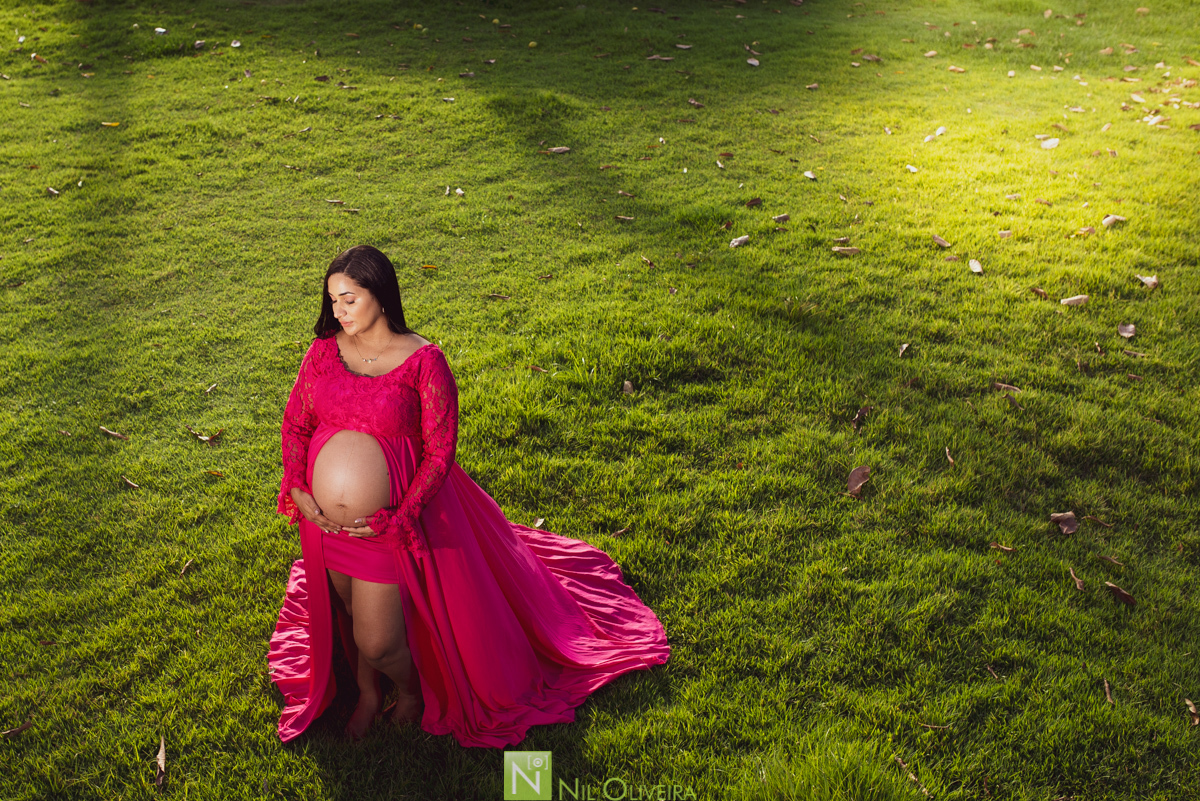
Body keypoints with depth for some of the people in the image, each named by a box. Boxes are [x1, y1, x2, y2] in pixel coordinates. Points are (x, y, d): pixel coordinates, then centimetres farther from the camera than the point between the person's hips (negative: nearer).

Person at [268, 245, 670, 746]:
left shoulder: (424, 362, -16)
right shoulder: (325, 351, -3)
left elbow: (439, 452, -14)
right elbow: (294, 422, 5)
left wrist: (397, 518, -21)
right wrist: (297, 490, -10)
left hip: (388, 517, -4)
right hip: (325, 515, 4)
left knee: (378, 641, -1)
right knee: (353, 613, 22)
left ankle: (410, 689, 34)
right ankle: (367, 692, 50)